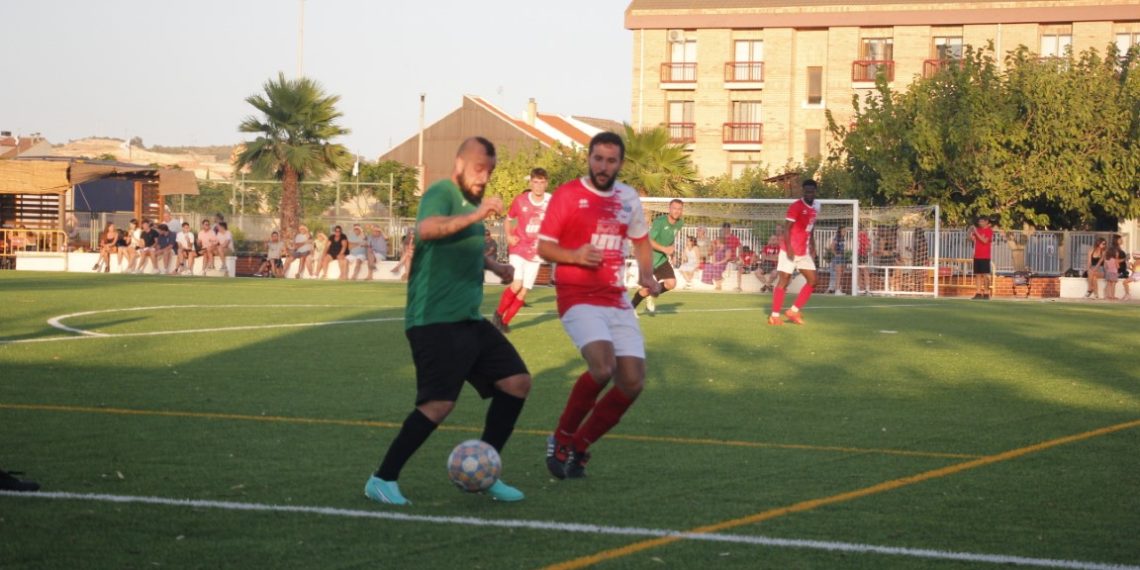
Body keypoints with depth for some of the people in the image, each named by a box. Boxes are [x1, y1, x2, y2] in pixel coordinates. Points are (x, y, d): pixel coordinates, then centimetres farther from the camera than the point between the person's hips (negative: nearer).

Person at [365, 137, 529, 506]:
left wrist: (494, 265, 27)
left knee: (517, 382, 4)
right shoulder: (442, 193, -11)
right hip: (435, 320, -10)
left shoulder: (470, 201, 19)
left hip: (469, 320, 10)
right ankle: (382, 481, -7)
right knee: (441, 403, -19)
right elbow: (425, 229, -35)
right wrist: (476, 215, -44)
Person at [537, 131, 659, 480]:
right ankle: (562, 439, -6)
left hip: (616, 300, 6)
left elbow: (641, 241, 25)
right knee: (602, 366, -29)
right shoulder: (567, 195, -5)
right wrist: (576, 256, -21)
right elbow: (543, 247, -2)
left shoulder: (628, 199, 10)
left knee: (633, 383, -4)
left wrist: (646, 275, 6)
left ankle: (577, 448, 14)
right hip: (578, 298, -6)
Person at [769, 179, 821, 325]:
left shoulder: (815, 208, 10)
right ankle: (774, 316, 0)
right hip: (790, 251, -8)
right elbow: (786, 228, -17)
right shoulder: (796, 207, -14)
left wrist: (811, 243, 14)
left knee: (812, 280, 2)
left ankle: (794, 311, 7)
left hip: (804, 252, 8)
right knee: (783, 281, -4)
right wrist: (789, 248, -24)